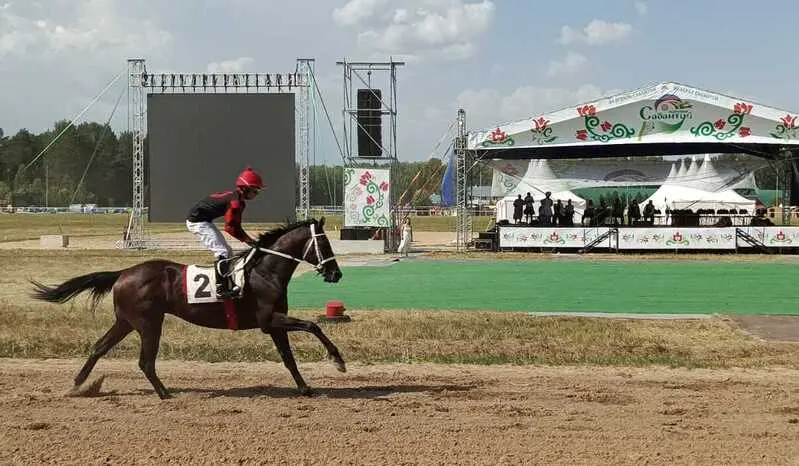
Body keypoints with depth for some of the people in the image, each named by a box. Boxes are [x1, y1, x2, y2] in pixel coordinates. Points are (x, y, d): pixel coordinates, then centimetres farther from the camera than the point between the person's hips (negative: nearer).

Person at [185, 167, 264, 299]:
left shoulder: (236, 198, 8)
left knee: (228, 252, 13)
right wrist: (249, 241, -20)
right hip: (197, 222, -11)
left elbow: (236, 227, 10)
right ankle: (221, 290, -21)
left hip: (205, 221, 11)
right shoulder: (235, 201, -22)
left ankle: (228, 283, 16)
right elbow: (230, 227, -24)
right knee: (222, 252, -18)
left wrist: (250, 240, 0)